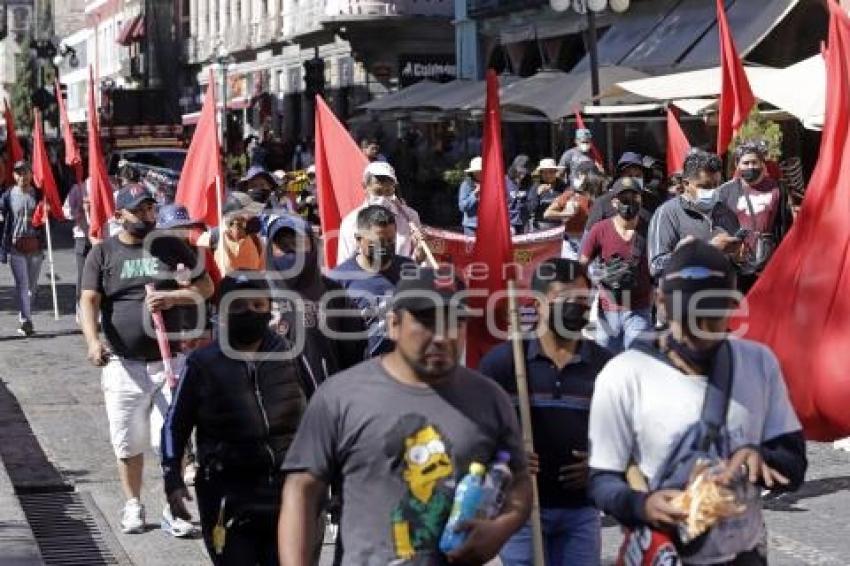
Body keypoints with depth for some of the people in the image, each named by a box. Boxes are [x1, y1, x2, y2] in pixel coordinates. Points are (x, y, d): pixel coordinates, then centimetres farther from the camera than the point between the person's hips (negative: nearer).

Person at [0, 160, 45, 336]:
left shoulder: (38, 195, 5)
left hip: (35, 246, 3)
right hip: (16, 247, -3)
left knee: (32, 285, 9)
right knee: (22, 284, -9)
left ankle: (24, 318, 24)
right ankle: (25, 321, -11)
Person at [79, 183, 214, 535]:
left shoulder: (171, 246, 7)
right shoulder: (103, 253, 3)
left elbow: (206, 287, 8)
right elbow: (89, 300, -6)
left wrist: (172, 297, -11)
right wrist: (93, 340, -24)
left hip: (169, 361, 0)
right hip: (123, 364, 0)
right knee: (128, 442, 7)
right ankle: (133, 506, 23)